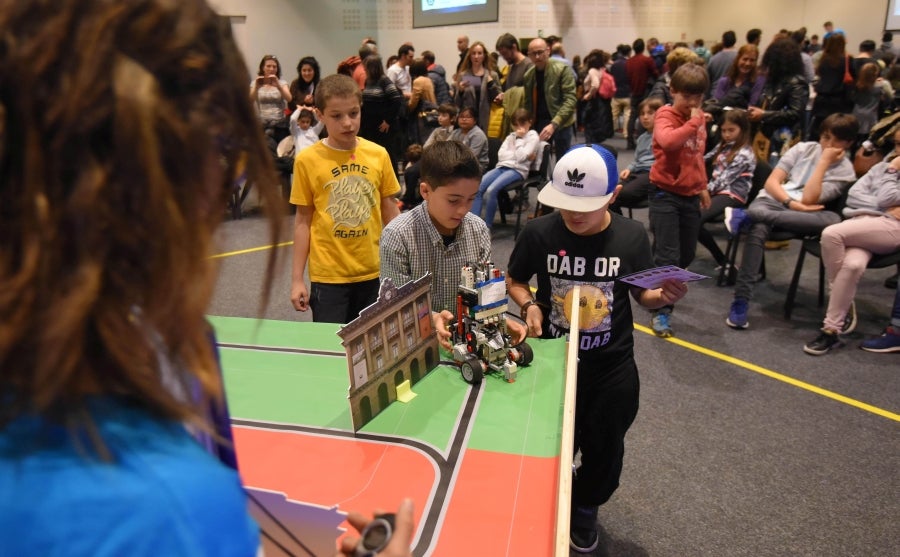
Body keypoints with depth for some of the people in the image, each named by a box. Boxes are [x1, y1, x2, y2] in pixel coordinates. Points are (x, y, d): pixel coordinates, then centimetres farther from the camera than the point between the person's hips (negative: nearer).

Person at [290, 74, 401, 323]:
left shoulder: (378, 154, -1)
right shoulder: (307, 160, -5)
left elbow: (391, 213, 7)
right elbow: (303, 221, 0)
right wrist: (297, 279, 1)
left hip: (373, 273, 2)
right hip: (328, 276, -2)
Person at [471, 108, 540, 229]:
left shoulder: (533, 137, 6)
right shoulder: (511, 136, 24)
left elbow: (521, 157, -9)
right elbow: (501, 154, 8)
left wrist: (520, 138, 1)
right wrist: (516, 152, -5)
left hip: (517, 170, -6)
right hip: (502, 167, 6)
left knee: (491, 191, -31)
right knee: (477, 188, -20)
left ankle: (487, 226, -19)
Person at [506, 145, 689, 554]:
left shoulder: (632, 236, -12)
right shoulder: (539, 232, -14)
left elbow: (642, 294, 0)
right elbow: (514, 280, 1)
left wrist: (665, 296, -21)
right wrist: (528, 304, -19)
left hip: (611, 368, 1)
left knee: (603, 447, 19)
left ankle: (586, 507, 50)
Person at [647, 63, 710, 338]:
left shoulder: (700, 116, 10)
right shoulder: (666, 115, -11)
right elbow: (667, 141, -35)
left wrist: (702, 186, 26)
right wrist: (693, 122, -27)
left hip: (690, 195, 7)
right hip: (665, 194, -7)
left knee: (686, 256, 16)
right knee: (667, 256, -7)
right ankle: (660, 310, 4)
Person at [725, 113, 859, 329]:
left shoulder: (845, 171, 6)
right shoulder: (804, 148, 13)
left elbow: (808, 200, -10)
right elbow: (771, 182, 3)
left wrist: (824, 162, -6)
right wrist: (792, 203, -14)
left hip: (799, 215, 0)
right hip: (771, 200, 0)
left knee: (833, 220, -35)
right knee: (758, 229, -36)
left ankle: (747, 216, -40)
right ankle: (741, 302, -39)